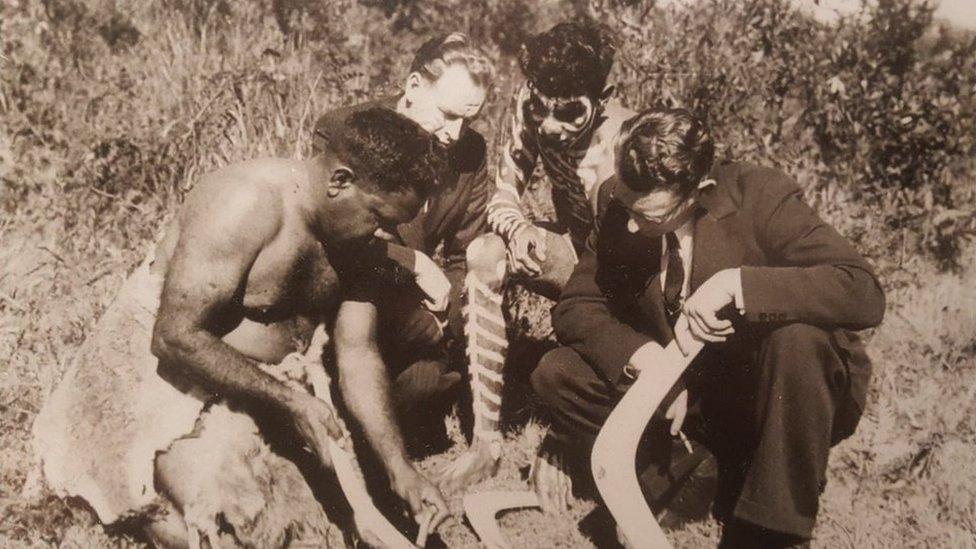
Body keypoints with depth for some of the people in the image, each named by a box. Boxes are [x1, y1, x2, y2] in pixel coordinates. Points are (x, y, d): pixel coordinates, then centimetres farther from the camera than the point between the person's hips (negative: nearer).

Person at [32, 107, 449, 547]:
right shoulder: (247, 203, -27)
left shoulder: (362, 242, -3)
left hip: (266, 383, 7)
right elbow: (176, 336, -27)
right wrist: (289, 400, -26)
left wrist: (398, 467, -5)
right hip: (165, 366, -7)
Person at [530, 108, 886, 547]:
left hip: (769, 396, -4)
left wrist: (738, 282, -39)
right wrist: (642, 356, -24)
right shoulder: (617, 204, -9)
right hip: (687, 393, 4)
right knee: (557, 374, -13)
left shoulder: (761, 197, -21)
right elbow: (575, 307, -6)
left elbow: (864, 294, -30)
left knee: (797, 338, -37)